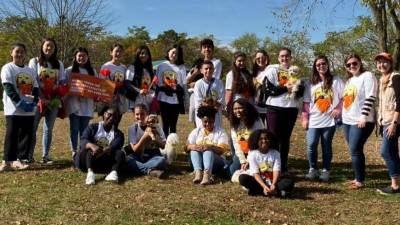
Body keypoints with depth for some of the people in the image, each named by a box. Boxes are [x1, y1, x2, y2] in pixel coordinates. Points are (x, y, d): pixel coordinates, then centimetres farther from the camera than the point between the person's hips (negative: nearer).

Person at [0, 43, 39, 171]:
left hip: (29, 110, 6)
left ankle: (19, 160, 14)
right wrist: (20, 102, -20)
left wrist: (34, 102, -6)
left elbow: (36, 88, 12)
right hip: (13, 109, -5)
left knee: (27, 135, 5)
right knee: (11, 135, -5)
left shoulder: (30, 71, 14)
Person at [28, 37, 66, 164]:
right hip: (38, 100, -3)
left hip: (54, 101, 3)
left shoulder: (59, 64, 14)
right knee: (32, 128, -3)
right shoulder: (34, 61, 3)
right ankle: (29, 155, 4)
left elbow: (62, 81, 13)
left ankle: (45, 156, 11)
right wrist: (41, 98, -14)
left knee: (48, 129, 6)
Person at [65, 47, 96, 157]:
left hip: (87, 104, 2)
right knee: (74, 129, 1)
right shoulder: (69, 71, 2)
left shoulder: (92, 71, 11)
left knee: (84, 129, 7)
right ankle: (74, 151, 8)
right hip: (74, 104, -2)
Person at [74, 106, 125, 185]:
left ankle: (114, 172, -48)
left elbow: (114, 147, -15)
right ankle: (90, 172, -51)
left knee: (120, 153, -23)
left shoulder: (118, 134, 6)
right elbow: (83, 141, -13)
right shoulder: (93, 127, 5)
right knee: (90, 150, -28)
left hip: (106, 162, 1)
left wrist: (101, 152, -36)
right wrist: (92, 146, -37)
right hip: (87, 160, -1)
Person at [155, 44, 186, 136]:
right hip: (164, 99, 0)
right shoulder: (161, 66, 6)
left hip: (176, 100, 0)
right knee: (165, 124, 5)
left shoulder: (181, 67, 3)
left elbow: (183, 85, 2)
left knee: (173, 125, 6)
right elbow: (158, 83, 6)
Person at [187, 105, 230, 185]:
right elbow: (188, 146, -1)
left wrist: (210, 147, -32)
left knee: (208, 150, -31)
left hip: (216, 162, -2)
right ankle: (198, 172, -48)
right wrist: (193, 146, -26)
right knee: (194, 150, -25)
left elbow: (222, 150, -12)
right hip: (198, 161, 2)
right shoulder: (196, 131, 10)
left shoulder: (220, 132, 2)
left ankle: (207, 174, -56)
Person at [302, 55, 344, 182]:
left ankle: (325, 171, 16)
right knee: (311, 145, -7)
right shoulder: (311, 83, 11)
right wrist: (304, 118, 4)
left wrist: (338, 109, -12)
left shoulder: (336, 81, 3)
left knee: (326, 146, 5)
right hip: (314, 120, 2)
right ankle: (312, 169, 7)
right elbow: (306, 102, 10)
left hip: (329, 120, -2)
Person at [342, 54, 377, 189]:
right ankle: (357, 178, 16)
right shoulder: (349, 80, 17)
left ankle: (360, 181, -1)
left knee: (355, 150, -9)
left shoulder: (367, 76, -7)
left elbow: (370, 98, -16)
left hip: (361, 121, -8)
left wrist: (363, 116, -22)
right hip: (348, 120, 8)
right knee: (354, 151, 9)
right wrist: (340, 112, 19)